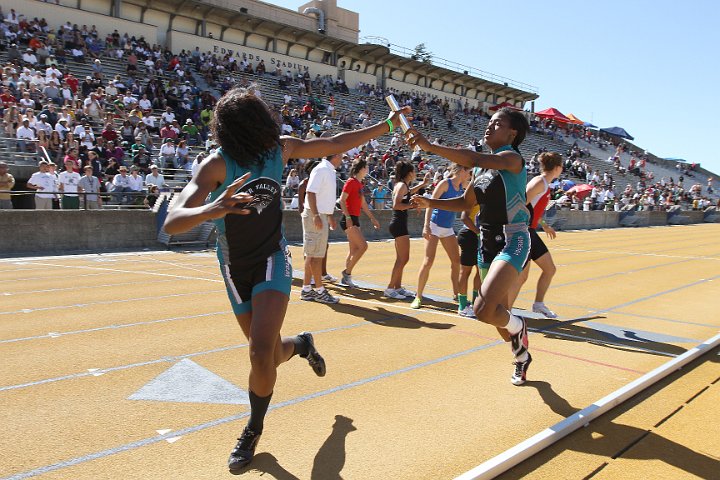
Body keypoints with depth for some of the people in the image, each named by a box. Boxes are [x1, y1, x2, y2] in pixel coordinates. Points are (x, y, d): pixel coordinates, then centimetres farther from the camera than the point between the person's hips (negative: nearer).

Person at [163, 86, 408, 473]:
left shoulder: (280, 148, -8)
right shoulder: (219, 164, -21)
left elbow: (335, 144, 6)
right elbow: (171, 223, -31)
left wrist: (387, 125, 10)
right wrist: (211, 209, -52)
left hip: (272, 258, 1)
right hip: (236, 267, 0)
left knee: (261, 352, -17)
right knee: (269, 355, 7)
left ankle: (254, 431, 9)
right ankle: (301, 344, 44)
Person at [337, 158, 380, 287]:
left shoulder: (359, 183, 17)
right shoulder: (351, 182, -10)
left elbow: (363, 203, 24)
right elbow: (342, 200, -17)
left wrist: (372, 218, 25)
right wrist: (348, 217, -25)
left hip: (355, 219, 9)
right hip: (349, 219, -9)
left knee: (354, 250, 10)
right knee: (363, 246, -14)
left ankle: (346, 279, 16)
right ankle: (347, 272, -5)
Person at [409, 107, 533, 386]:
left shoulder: (512, 158, -11)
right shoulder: (487, 165, 13)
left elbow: (473, 159, -30)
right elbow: (466, 202, 21)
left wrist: (428, 146, -35)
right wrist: (431, 203, 9)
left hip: (512, 244, -8)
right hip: (488, 245, 8)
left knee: (483, 309, -25)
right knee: (499, 317, 18)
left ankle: (518, 327, 9)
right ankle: (522, 357, 45)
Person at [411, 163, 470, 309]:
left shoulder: (461, 186, 9)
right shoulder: (445, 183, -12)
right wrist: (426, 226, -26)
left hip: (448, 229, 8)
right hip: (435, 226, -8)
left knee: (456, 261, 6)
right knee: (428, 261, -11)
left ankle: (456, 293, 20)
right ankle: (418, 297, -3)